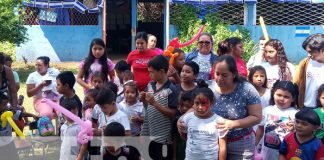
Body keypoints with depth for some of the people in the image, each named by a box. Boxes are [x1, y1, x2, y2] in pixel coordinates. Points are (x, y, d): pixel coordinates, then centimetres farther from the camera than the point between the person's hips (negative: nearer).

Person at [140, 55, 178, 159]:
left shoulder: (171, 90, -14)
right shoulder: (150, 86, 6)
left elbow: (172, 114, -16)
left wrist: (154, 103, -21)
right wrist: (144, 100, -3)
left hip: (163, 137, -6)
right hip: (149, 134, 6)